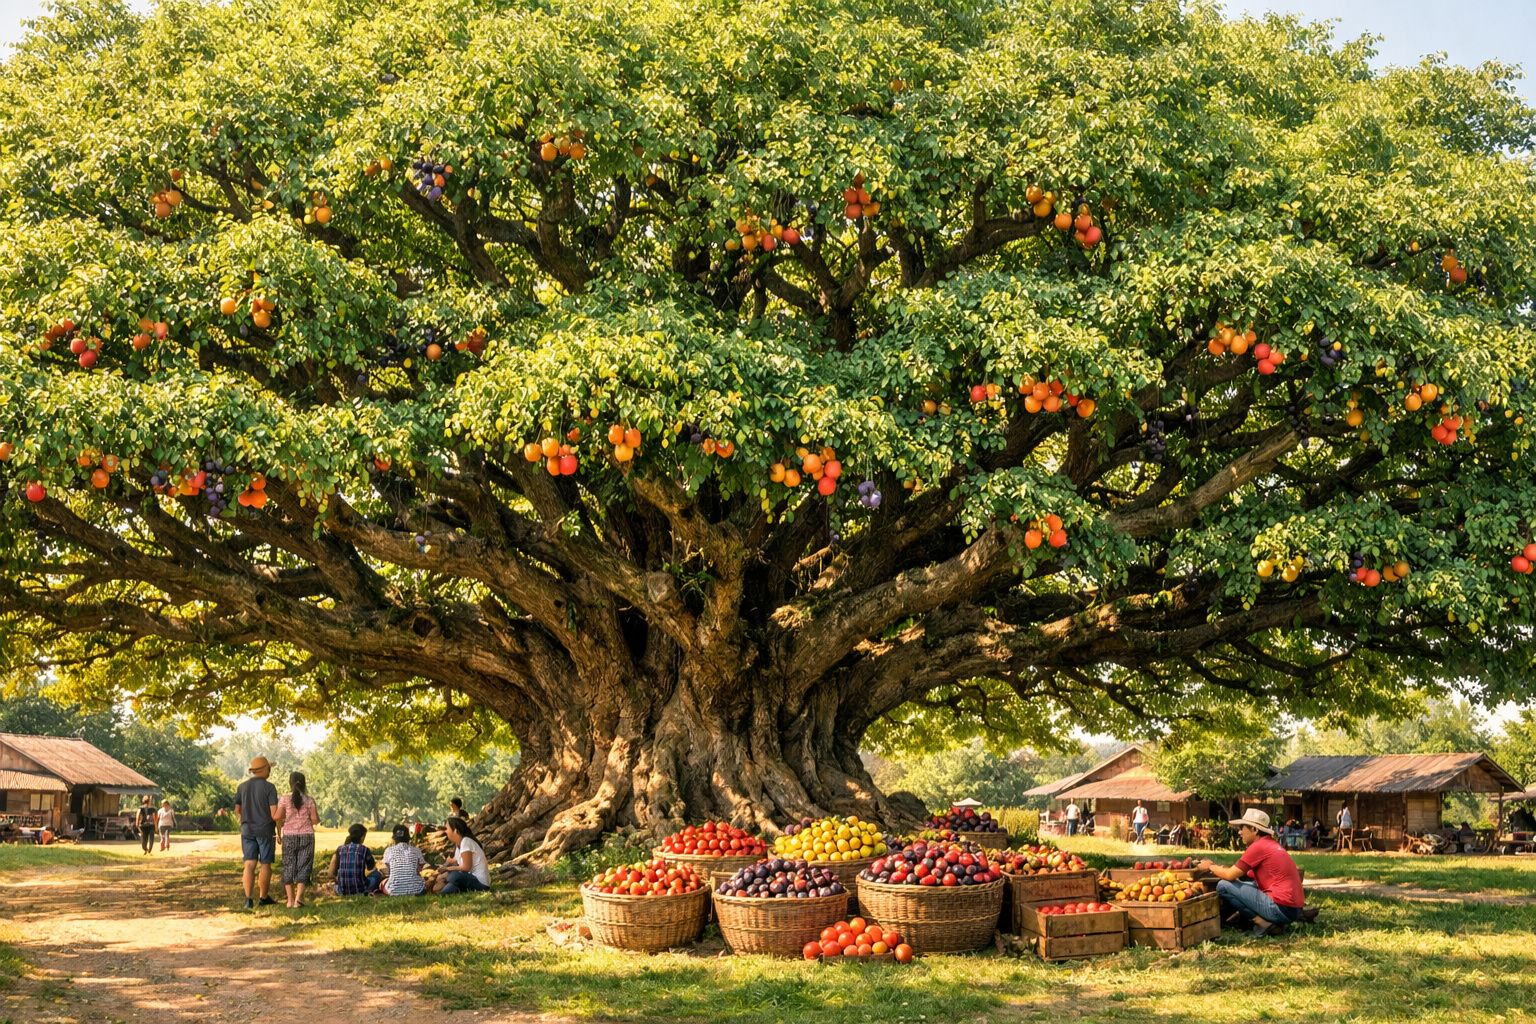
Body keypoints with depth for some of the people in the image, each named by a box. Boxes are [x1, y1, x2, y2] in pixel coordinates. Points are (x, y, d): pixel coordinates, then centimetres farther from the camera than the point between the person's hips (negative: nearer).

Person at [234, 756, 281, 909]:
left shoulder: (242, 787, 4)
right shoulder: (269, 787, -11)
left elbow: (237, 811, 12)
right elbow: (274, 814, -14)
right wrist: (279, 832, -2)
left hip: (247, 830, 4)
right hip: (265, 831, -4)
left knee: (250, 865, 0)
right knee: (265, 865, 9)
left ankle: (248, 899, -11)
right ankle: (263, 898, 19)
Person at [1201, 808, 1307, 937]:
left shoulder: (1258, 846, -10)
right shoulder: (1272, 845, 18)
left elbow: (1230, 875, -8)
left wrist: (1211, 867, 8)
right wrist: (1217, 867, 16)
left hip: (1281, 908, -9)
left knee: (1223, 886, -7)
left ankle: (1262, 922, -8)